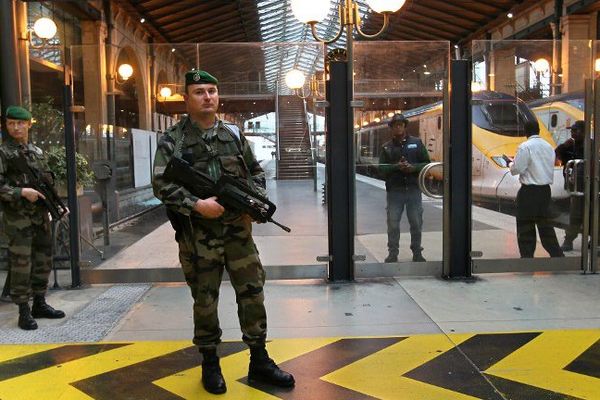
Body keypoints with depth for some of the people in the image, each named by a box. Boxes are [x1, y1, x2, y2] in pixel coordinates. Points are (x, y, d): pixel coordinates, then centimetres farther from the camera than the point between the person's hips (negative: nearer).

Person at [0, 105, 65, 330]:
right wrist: (22, 192, -21)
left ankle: (40, 304, 25)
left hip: (41, 216, 6)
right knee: (21, 265, -3)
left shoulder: (38, 151, 13)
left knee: (43, 261, 12)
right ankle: (24, 312, 6)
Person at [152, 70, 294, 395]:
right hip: (197, 236, -3)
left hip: (238, 230, 3)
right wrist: (196, 205, -21)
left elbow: (255, 171, 15)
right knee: (205, 300, 8)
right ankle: (210, 364, 26)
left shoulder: (234, 134, 9)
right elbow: (161, 184, -9)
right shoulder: (172, 140, -3)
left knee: (252, 293, 6)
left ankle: (259, 362, 20)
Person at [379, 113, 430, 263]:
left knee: (416, 223, 6)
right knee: (393, 224, 0)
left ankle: (417, 253, 19)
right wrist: (396, 166, -16)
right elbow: (382, 168, 1)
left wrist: (413, 167, -13)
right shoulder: (387, 147, 8)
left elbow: (427, 163, 5)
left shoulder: (416, 143, 8)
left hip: (413, 189, 0)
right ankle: (392, 253, 11)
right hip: (394, 190, 0)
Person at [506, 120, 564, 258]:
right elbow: (549, 167, 14)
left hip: (529, 191, -6)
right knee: (545, 223, 15)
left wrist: (509, 163, 6)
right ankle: (556, 254, 17)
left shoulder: (525, 147, -14)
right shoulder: (548, 146, 8)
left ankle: (527, 256, 6)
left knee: (525, 226, 3)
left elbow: (516, 169, -14)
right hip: (546, 189, 7)